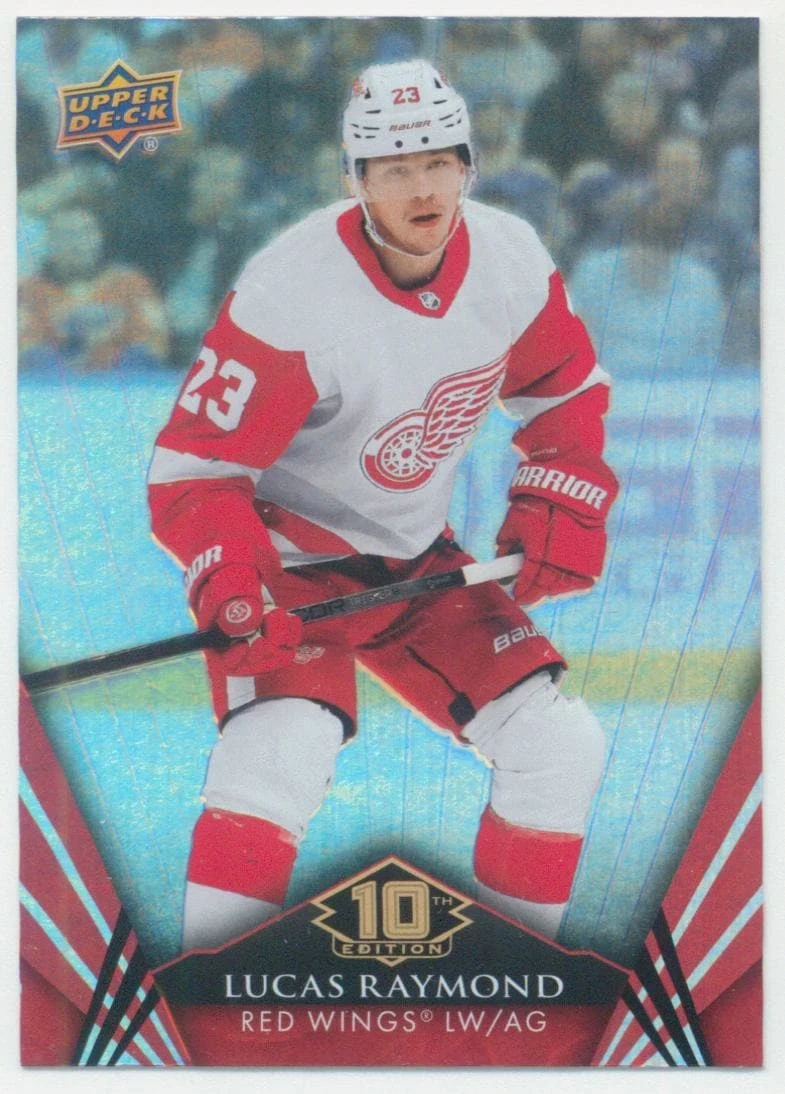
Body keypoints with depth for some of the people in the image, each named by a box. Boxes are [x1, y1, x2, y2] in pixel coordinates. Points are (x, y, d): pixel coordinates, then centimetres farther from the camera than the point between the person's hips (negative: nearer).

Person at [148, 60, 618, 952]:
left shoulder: (512, 260, -10)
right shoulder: (292, 293, -27)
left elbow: (567, 390, 9)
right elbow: (193, 464, -23)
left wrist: (555, 510, -4)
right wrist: (233, 597, -37)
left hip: (420, 561, 6)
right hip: (289, 551, -6)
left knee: (562, 744, 0)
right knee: (284, 751, -32)